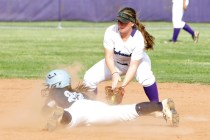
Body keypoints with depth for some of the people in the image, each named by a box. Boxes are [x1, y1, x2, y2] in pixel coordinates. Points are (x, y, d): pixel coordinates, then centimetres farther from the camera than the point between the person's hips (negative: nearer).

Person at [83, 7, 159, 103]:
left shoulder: (138, 38, -32)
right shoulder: (111, 32, -27)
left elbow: (133, 65, -32)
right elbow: (109, 57, -26)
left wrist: (123, 86, -43)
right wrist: (114, 73, -46)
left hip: (137, 61, -3)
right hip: (115, 63, 3)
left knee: (145, 76, -37)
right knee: (89, 78, -14)